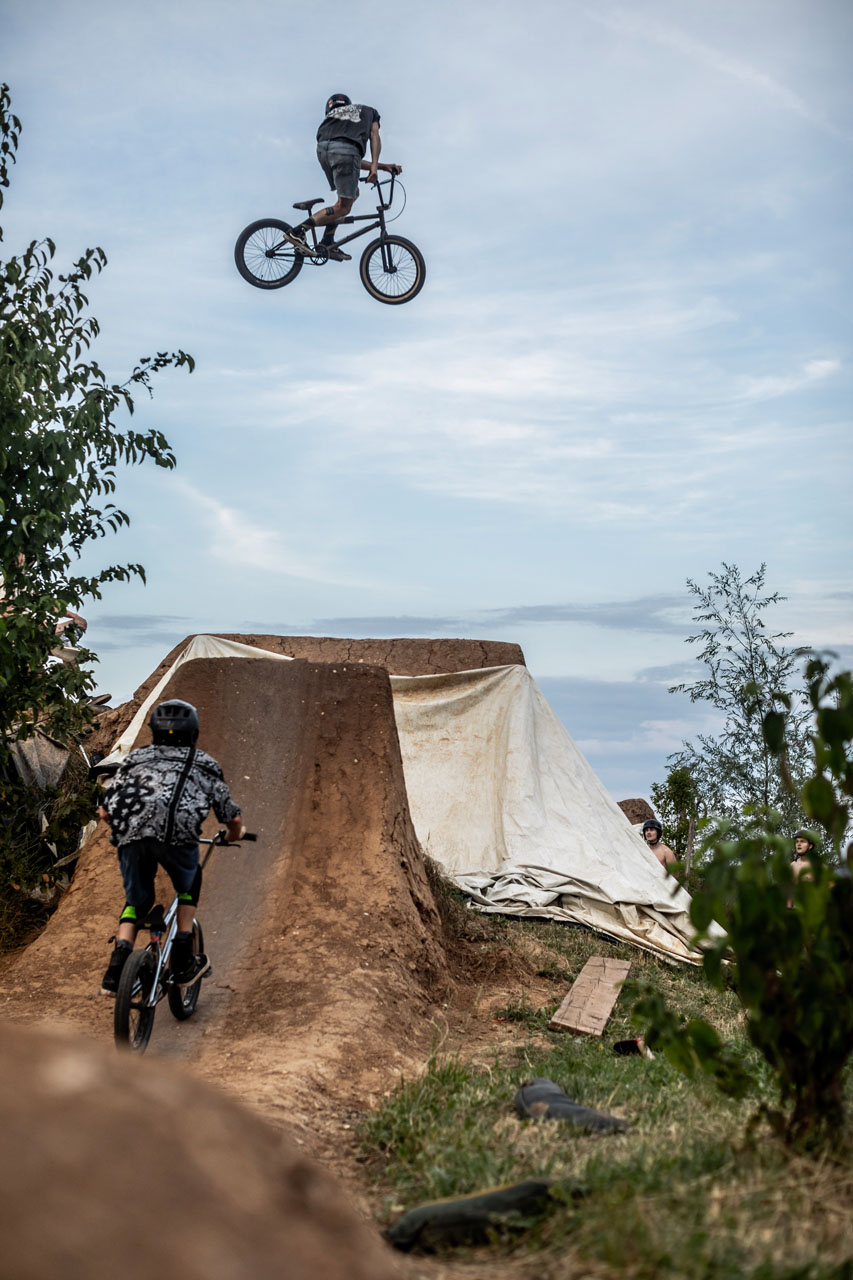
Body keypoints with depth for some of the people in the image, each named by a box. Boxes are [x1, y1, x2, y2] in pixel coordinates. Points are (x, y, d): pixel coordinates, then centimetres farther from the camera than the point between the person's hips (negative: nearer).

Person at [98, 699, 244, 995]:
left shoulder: (135, 758, 32)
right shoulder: (204, 763, 29)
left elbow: (105, 811, 27)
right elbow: (234, 819, 29)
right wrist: (232, 837, 53)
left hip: (130, 834, 2)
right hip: (177, 831, -2)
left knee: (136, 900, 23)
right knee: (188, 888, 29)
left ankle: (117, 969, 6)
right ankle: (183, 963, 22)